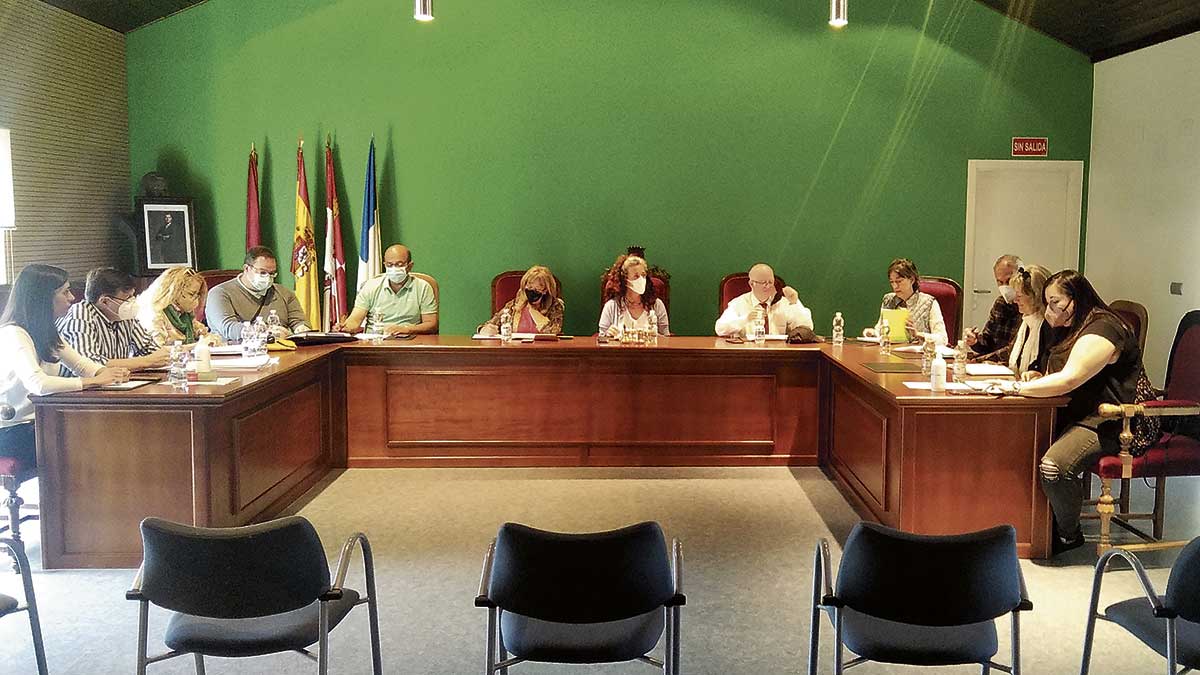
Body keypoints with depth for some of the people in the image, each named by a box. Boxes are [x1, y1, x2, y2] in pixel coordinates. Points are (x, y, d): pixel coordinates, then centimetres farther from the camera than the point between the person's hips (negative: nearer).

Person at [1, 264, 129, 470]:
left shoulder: (45, 333, 10)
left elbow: (81, 363, 12)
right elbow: (37, 384, -33)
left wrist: (106, 373, -11)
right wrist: (94, 381, -27)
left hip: (38, 422, 8)